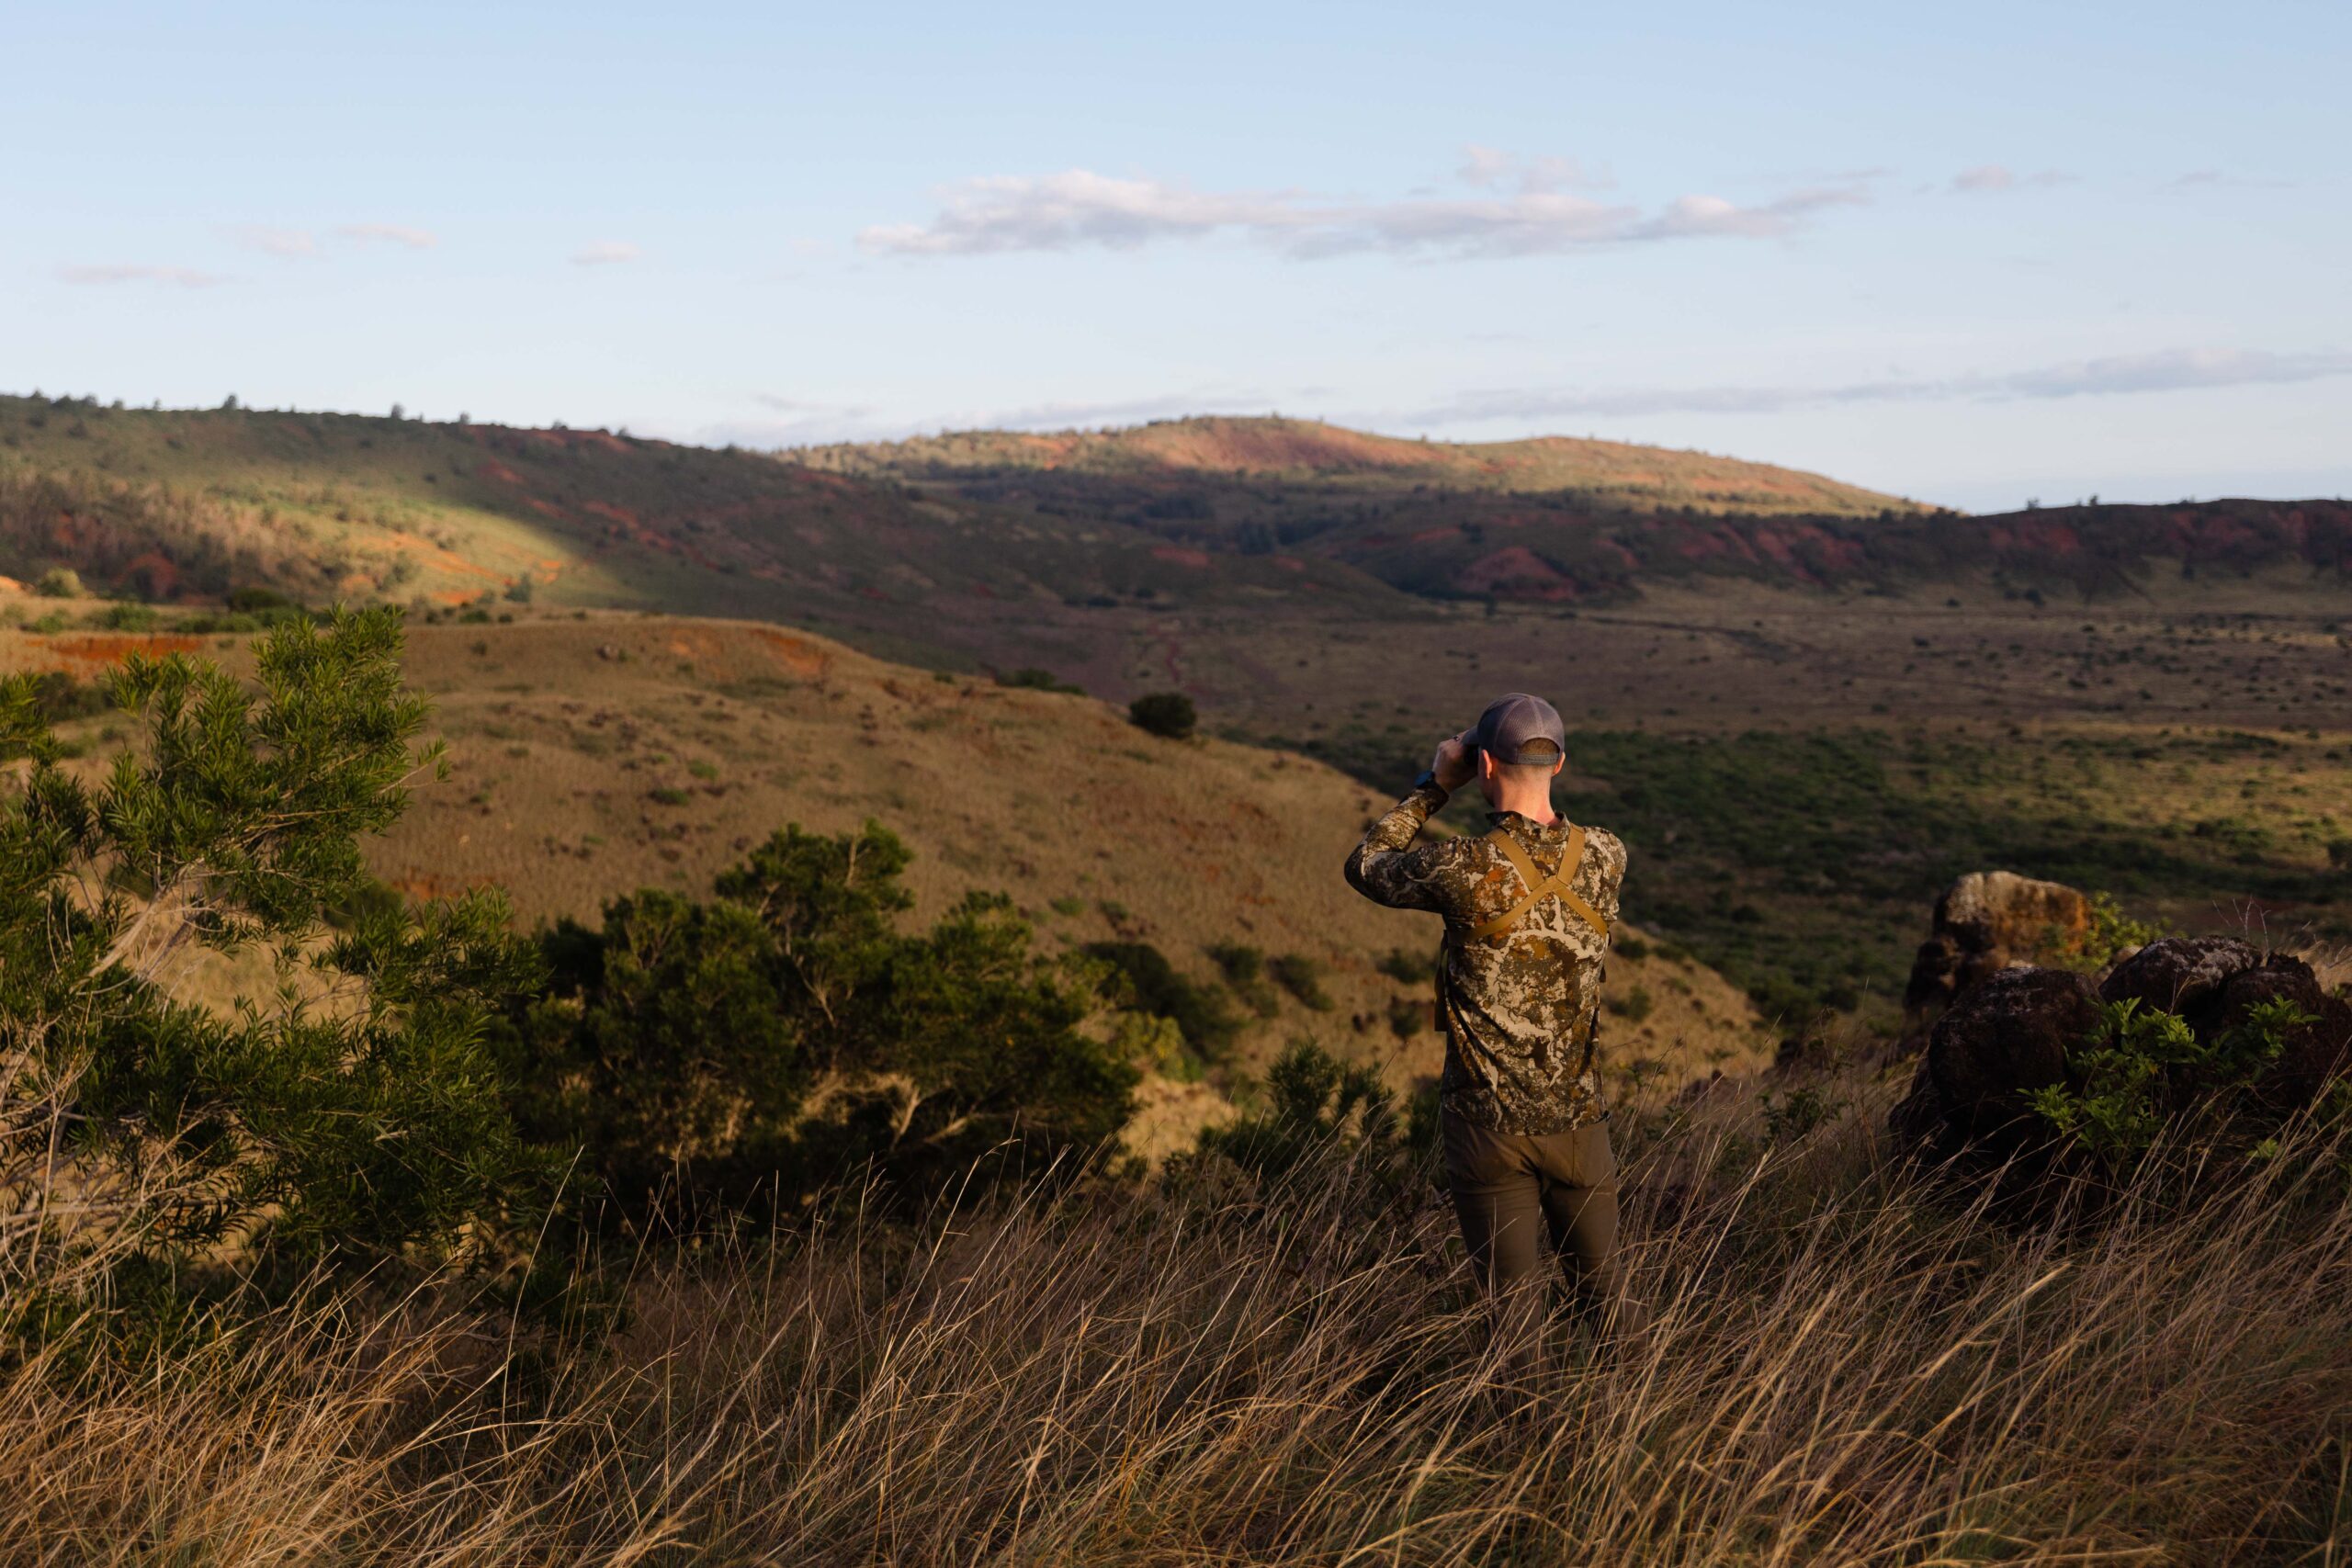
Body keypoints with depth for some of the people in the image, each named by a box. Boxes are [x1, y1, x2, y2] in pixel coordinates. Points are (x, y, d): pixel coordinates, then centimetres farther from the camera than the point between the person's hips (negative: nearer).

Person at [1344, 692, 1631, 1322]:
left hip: (1487, 1121, -3)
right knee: (1603, 1299, 17)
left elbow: (1365, 867, 2)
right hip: (1577, 1118, 3)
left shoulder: (1465, 869, -19)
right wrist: (1530, 774, 14)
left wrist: (1434, 787, 7)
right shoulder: (1606, 857, -7)